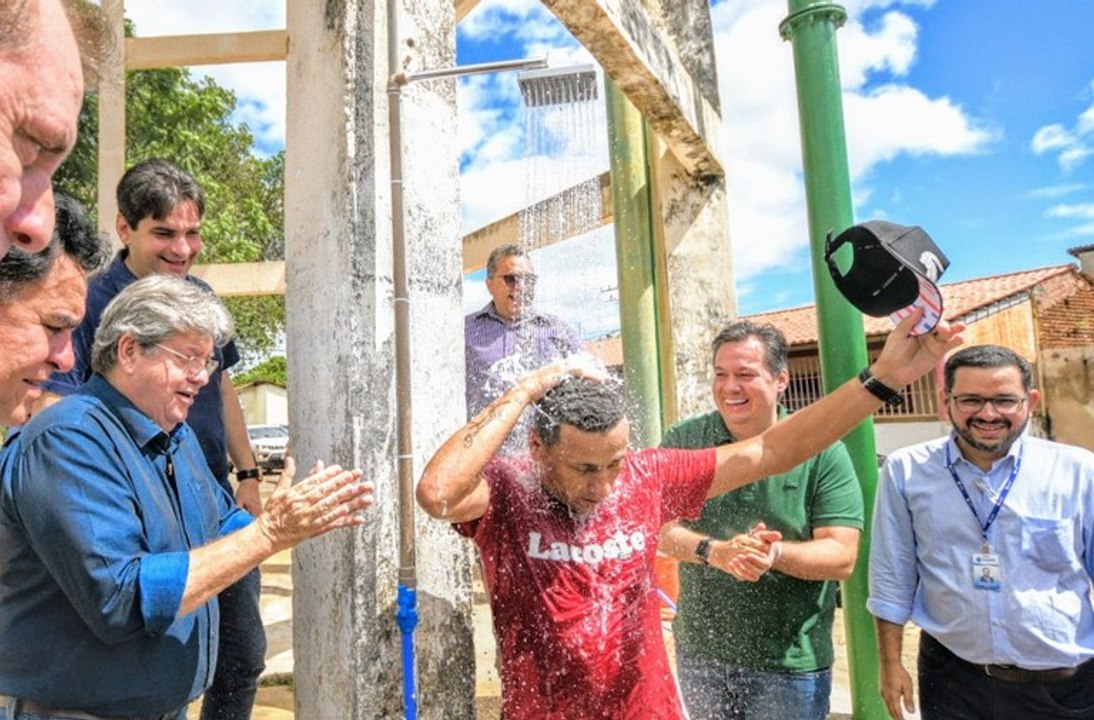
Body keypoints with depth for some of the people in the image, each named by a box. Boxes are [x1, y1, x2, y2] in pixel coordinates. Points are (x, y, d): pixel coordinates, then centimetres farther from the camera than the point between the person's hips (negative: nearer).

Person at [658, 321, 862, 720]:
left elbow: (842, 557, -10)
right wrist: (714, 551, -26)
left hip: (790, 662, -2)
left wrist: (776, 554, -28)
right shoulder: (683, 442, -3)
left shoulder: (823, 452, -8)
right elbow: (659, 529, -8)